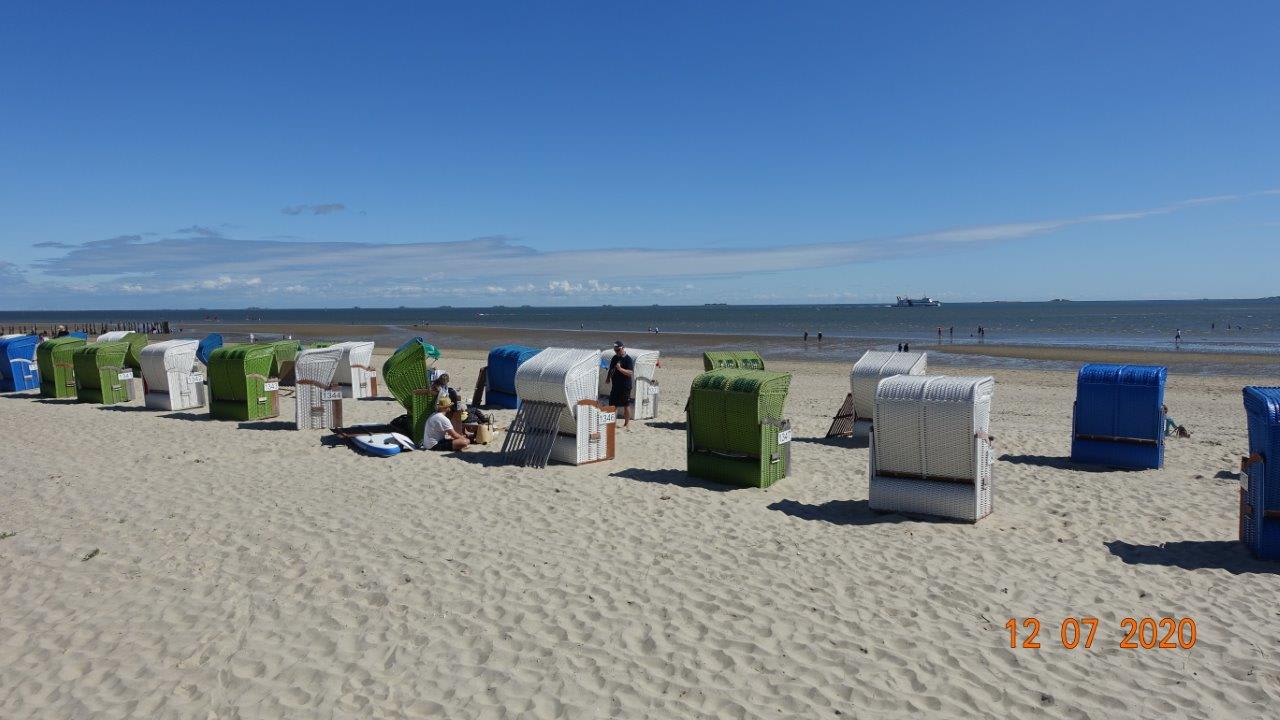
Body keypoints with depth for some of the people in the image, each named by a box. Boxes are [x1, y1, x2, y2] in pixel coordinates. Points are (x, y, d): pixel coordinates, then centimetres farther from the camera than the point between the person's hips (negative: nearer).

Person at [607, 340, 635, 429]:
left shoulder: (628, 359, -12)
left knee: (626, 405, 3)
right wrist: (608, 377, 9)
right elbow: (611, 369, 22)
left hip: (625, 386, -7)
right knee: (612, 405, 11)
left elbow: (631, 373, -22)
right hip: (615, 385, 7)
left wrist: (620, 369, -32)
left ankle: (627, 424, 13)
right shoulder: (614, 358, 10)